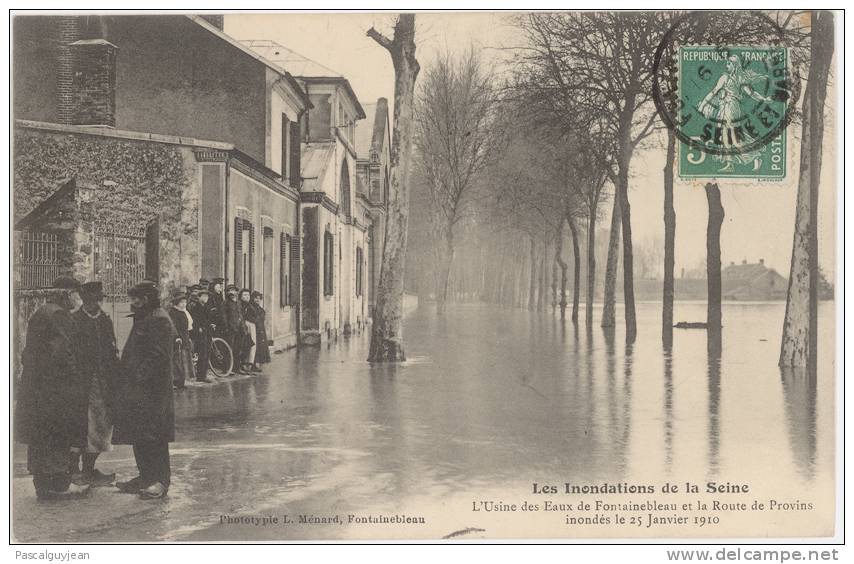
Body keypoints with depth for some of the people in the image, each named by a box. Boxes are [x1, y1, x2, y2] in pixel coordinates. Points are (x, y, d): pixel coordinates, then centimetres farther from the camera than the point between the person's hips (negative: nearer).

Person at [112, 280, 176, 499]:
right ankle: (146, 476, 19)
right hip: (137, 389, 10)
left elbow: (157, 356, -20)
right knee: (139, 435, 12)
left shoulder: (159, 321, -12)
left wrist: (139, 376, -22)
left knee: (153, 436, -7)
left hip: (150, 389, -10)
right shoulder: (143, 320, 20)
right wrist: (125, 378, 17)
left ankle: (161, 480, -2)